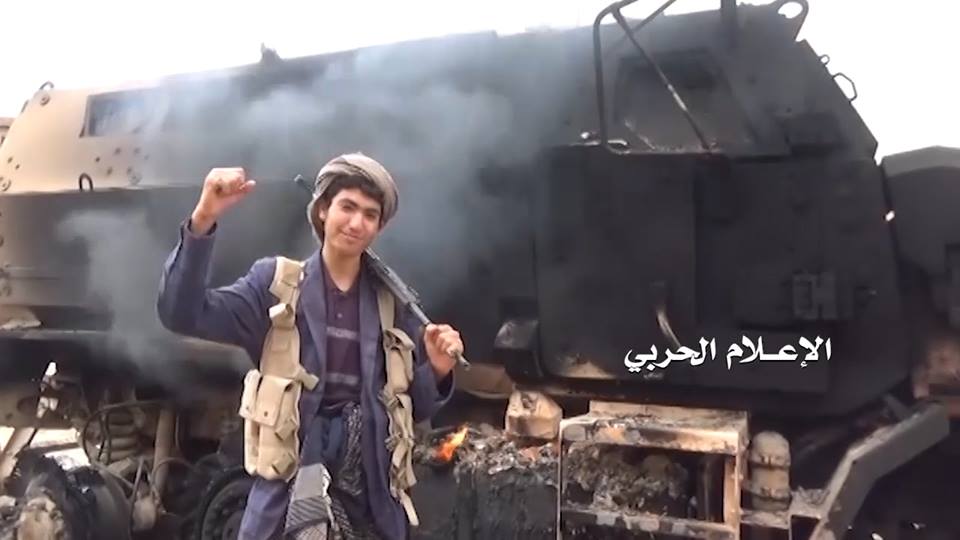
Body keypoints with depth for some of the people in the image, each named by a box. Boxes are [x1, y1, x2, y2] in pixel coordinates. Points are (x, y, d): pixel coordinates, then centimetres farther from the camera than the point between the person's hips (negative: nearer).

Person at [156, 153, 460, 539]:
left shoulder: (392, 304, 7)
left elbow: (414, 407, 12)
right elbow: (182, 314, -13)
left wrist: (437, 371, -9)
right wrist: (202, 222, -23)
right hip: (291, 494, -2)